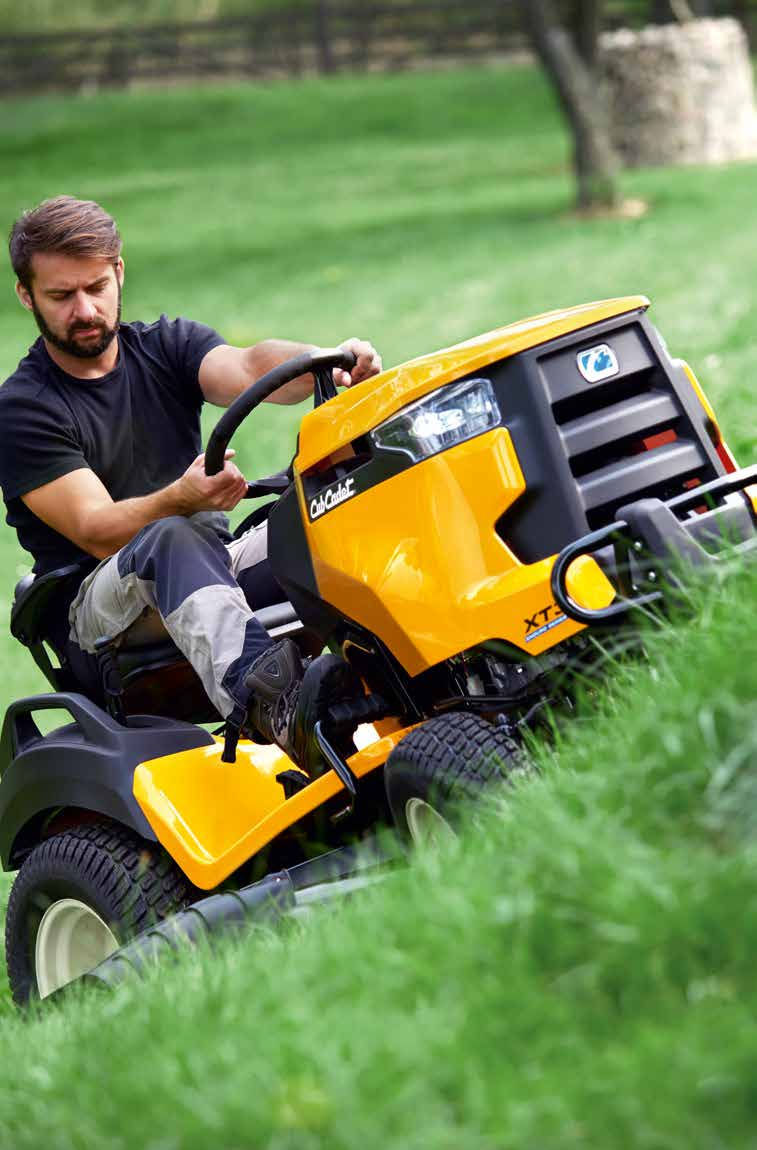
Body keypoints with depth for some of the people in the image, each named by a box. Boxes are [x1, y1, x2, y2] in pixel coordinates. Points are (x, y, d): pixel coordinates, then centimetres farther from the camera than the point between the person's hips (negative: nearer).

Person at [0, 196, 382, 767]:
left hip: (213, 571, 5)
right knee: (173, 539, -39)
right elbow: (98, 532, -15)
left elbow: (248, 369, -13)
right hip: (99, 615, -5)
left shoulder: (167, 345, 10)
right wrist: (182, 499, -36)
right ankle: (264, 699, -65)